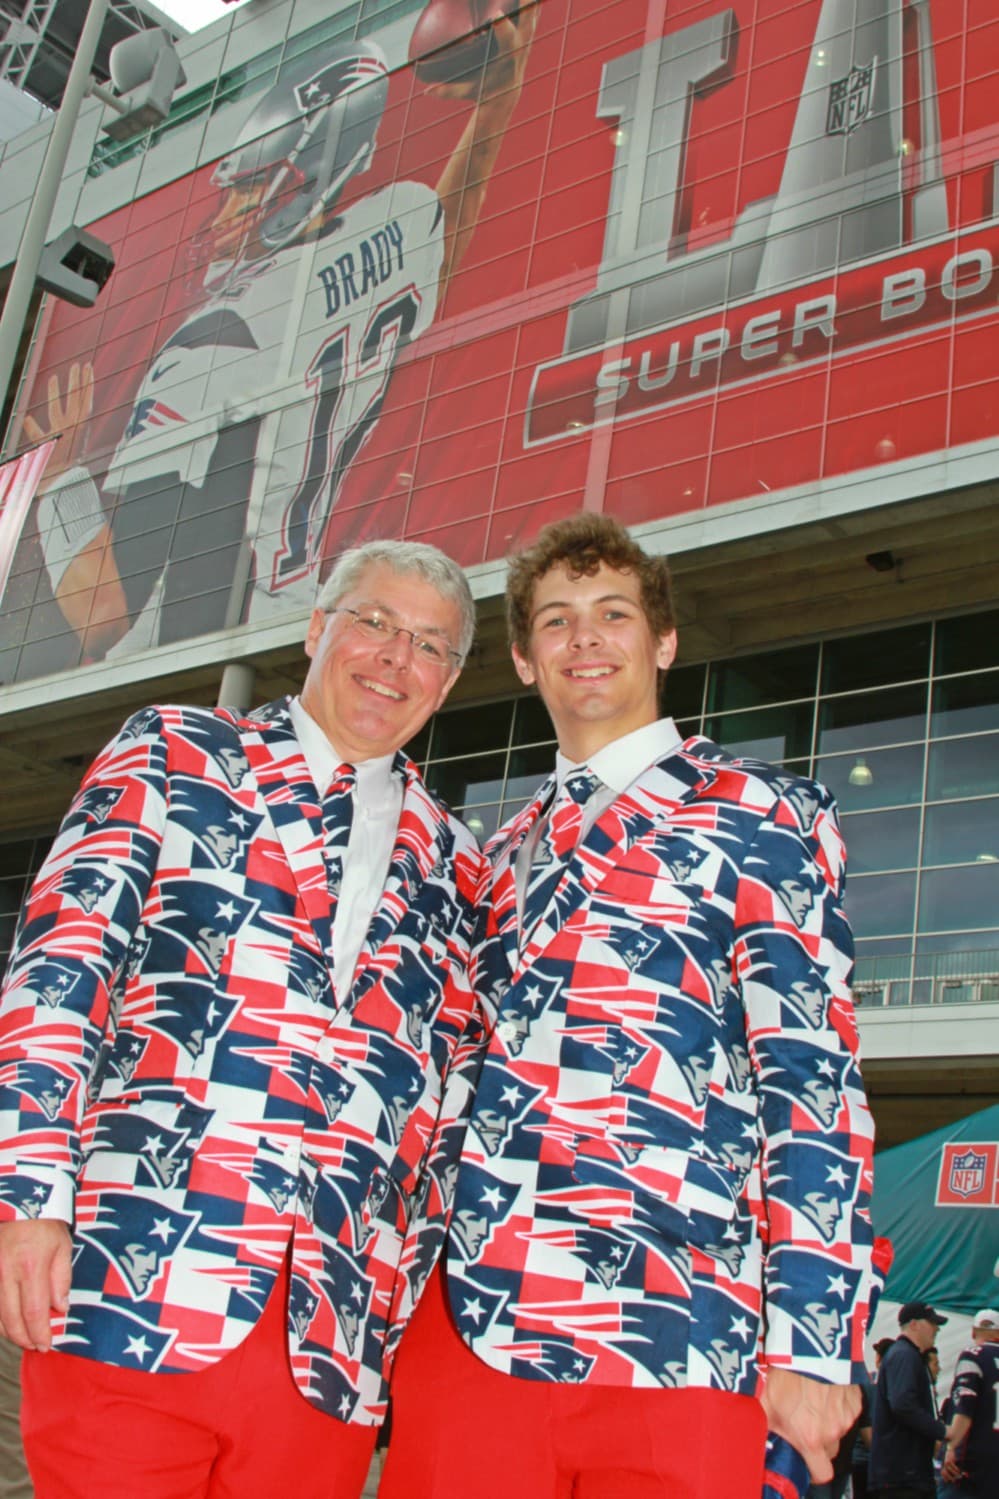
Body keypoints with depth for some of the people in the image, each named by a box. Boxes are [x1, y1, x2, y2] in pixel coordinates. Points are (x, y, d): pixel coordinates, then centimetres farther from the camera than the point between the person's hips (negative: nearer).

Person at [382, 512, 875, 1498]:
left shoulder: (761, 815, 4)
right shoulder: (505, 853, 20)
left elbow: (812, 1076, -4)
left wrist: (811, 1349, -10)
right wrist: (401, 1289, 15)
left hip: (672, 1342, -4)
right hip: (464, 1327, 5)